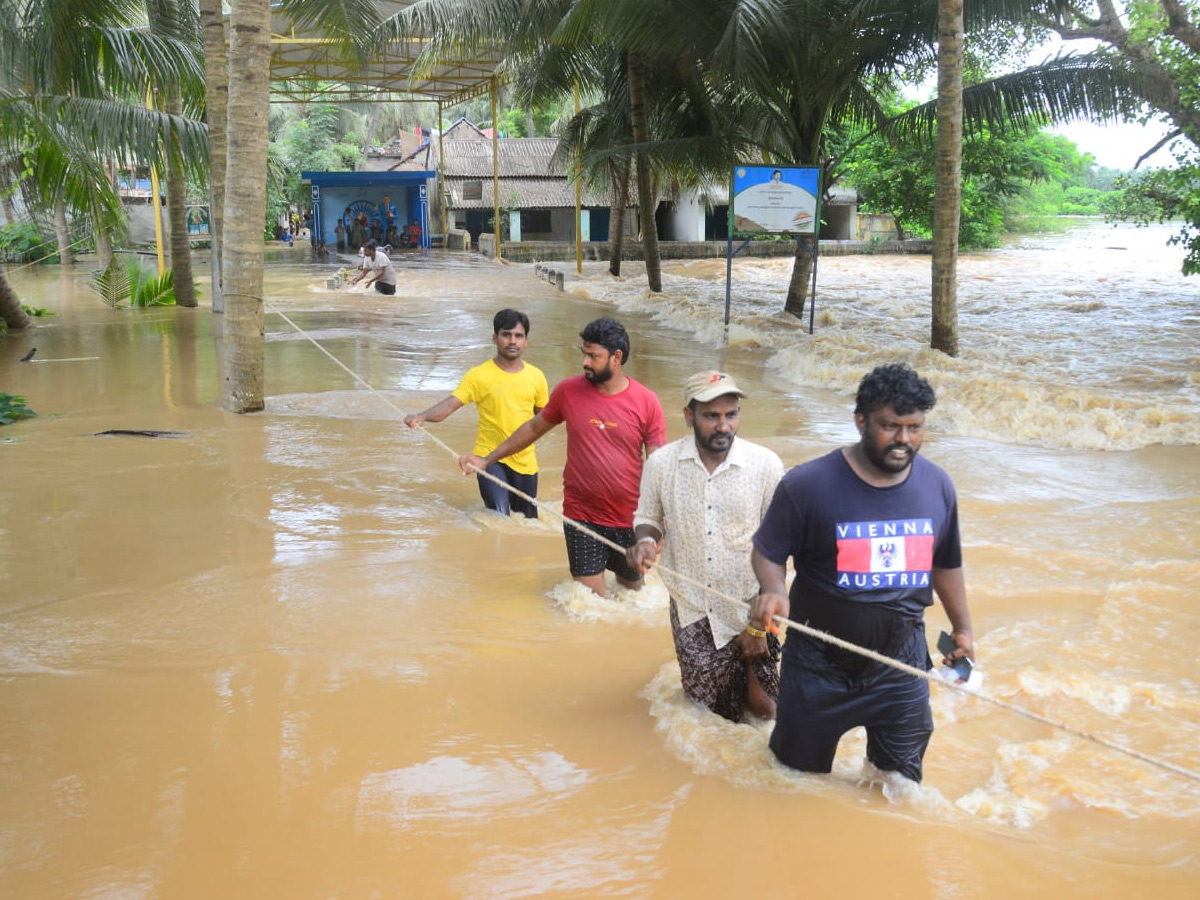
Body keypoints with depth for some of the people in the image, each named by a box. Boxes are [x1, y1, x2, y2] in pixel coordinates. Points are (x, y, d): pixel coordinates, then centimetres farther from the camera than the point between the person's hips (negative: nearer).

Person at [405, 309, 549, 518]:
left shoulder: (536, 377, 2)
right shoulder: (479, 375, -9)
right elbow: (450, 404, -18)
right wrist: (422, 416, -35)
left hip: (525, 461, 4)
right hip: (490, 458, -4)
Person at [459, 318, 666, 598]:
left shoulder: (646, 401, -8)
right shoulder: (568, 391, -3)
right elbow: (534, 428, 11)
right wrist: (486, 460, 13)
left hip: (629, 521, 0)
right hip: (582, 518, 0)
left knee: (633, 586, 18)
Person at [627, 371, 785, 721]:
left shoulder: (766, 466, -14)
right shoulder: (661, 464, -10)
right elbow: (648, 517, 8)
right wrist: (646, 540, -16)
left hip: (749, 610, -1)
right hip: (692, 613, 1)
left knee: (766, 713, 2)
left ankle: (751, 670, 35)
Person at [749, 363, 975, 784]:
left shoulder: (938, 486, -2)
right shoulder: (807, 484, -16)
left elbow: (946, 564, 13)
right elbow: (767, 552, -7)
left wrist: (962, 629, 21)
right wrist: (773, 590, -28)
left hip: (902, 666, 3)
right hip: (820, 667, -3)